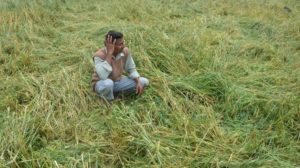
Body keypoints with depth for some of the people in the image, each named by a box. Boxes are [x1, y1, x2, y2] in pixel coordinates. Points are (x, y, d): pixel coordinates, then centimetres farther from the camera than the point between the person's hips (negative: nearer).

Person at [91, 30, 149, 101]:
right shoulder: (99, 55, -29)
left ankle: (116, 91, 4)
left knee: (144, 81, -7)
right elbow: (103, 77, -44)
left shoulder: (125, 51, -14)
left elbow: (131, 69, 1)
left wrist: (138, 82, -17)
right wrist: (109, 54, -42)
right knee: (108, 83, -41)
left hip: (118, 82, 6)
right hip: (101, 84, -5)